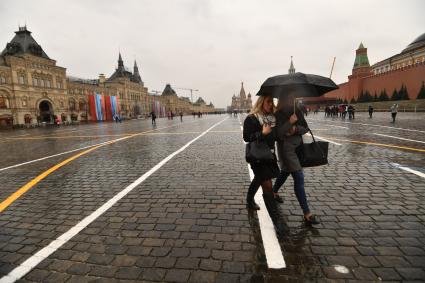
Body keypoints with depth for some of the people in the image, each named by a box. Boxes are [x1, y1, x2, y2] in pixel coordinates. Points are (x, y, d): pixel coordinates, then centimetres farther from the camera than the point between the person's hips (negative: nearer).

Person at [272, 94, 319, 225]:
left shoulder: (297, 112, 6)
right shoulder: (278, 114, -12)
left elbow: (305, 128, 5)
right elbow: (278, 134, -19)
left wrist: (296, 129, -15)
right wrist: (290, 122, -28)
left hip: (297, 146, 7)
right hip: (286, 149, -7)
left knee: (285, 172, 23)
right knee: (299, 178, -11)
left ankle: (274, 193, 48)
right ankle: (307, 214, -6)